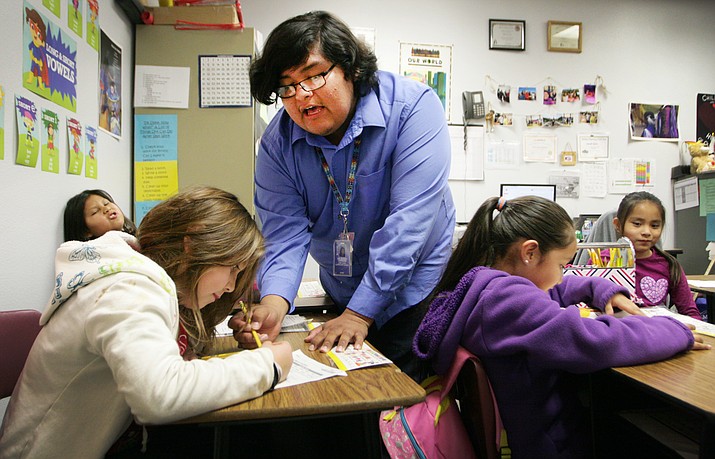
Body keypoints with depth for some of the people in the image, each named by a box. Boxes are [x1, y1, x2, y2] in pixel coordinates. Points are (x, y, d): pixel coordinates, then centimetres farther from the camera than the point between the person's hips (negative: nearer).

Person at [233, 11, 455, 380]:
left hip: (415, 293, -3)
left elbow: (408, 220, -28)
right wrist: (274, 301, -34)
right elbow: (285, 233, -14)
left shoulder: (412, 107, -22)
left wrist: (360, 313, -30)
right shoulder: (278, 142, -10)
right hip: (341, 295, 4)